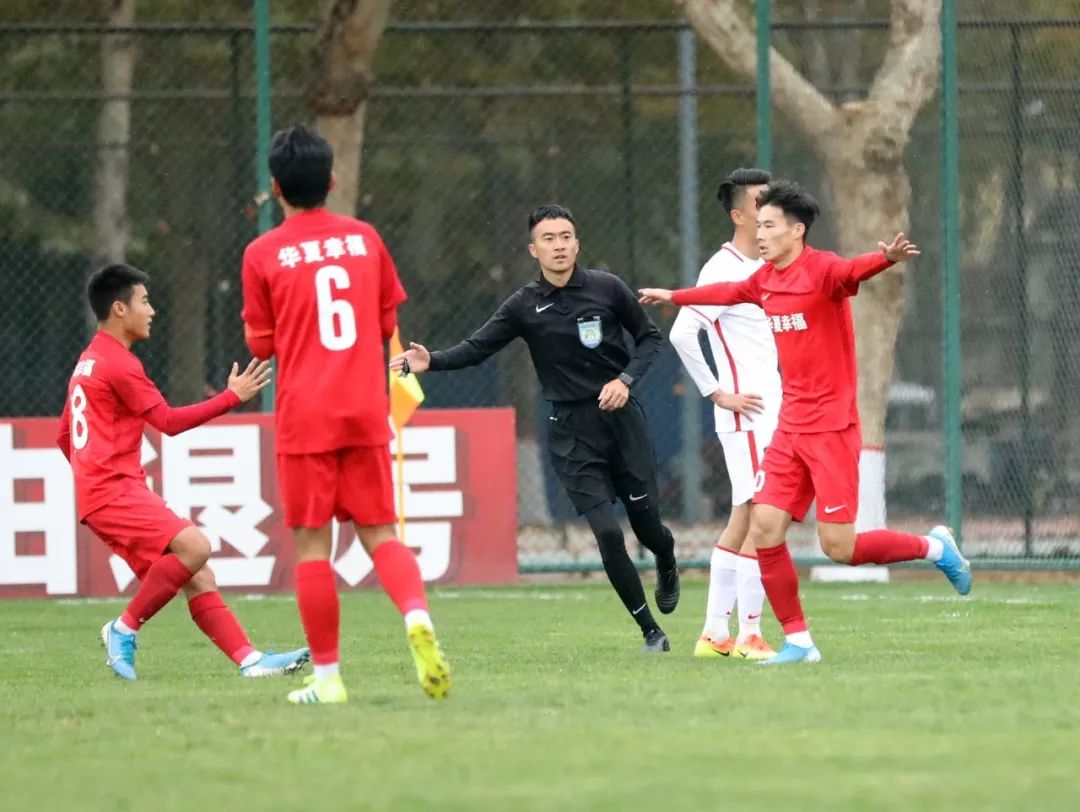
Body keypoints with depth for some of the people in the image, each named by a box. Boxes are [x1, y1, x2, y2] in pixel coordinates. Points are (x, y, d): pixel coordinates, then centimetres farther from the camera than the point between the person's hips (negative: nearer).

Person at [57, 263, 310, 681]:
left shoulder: (89, 361, 21)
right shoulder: (119, 363, -10)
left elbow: (63, 437, 26)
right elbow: (169, 421, -11)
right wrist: (232, 397, -5)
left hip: (100, 491, 10)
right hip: (114, 490, -10)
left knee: (197, 579, 3)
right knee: (194, 545, -27)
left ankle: (249, 660, -5)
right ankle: (125, 628, -16)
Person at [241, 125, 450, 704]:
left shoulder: (263, 254, -3)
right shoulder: (365, 239, 6)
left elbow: (260, 343, 4)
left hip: (304, 416, -3)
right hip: (365, 411, 3)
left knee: (313, 543, 2)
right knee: (380, 535, 7)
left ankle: (327, 677, 2)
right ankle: (418, 617, -22)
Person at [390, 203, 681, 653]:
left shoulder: (607, 288, -2)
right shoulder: (525, 306, -2)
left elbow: (649, 337, 7)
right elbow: (476, 348, -6)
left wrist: (626, 379, -9)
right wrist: (432, 361, -24)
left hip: (621, 417, 1)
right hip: (571, 433, -1)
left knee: (647, 523, 6)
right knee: (607, 533, -11)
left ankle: (668, 566, 45)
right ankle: (651, 632, 3)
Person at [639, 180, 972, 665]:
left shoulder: (821, 270, -14)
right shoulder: (766, 279, 10)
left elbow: (853, 271, -38)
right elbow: (727, 293, 33)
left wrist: (887, 258, -61)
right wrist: (674, 296, 48)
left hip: (831, 429, -7)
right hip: (790, 428, 7)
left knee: (839, 548, -9)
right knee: (764, 529, -2)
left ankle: (934, 548, 16)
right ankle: (798, 641, 8)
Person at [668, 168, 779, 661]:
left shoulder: (763, 268, 15)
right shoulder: (724, 270, -13)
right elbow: (681, 334, -21)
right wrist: (719, 394, -17)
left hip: (772, 414, 9)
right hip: (747, 416, -9)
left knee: (743, 523, 11)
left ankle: (714, 633, 15)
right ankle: (749, 635, -8)